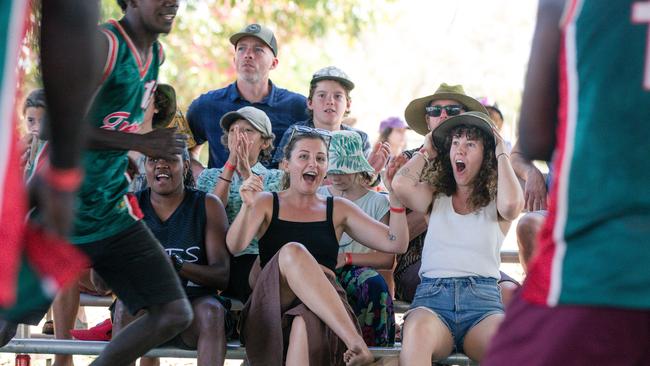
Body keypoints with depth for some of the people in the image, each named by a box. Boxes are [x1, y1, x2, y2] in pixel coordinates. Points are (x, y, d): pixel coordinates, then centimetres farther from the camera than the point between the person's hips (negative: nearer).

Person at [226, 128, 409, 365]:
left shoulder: (338, 209, 20)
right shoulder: (267, 203, 16)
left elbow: (395, 245, 11)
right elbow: (234, 247, -2)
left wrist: (395, 197, -4)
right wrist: (247, 207, -21)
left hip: (324, 305, 0)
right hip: (271, 304, 0)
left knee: (305, 324, -39)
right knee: (292, 251, -33)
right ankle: (355, 342, -45)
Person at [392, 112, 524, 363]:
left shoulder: (495, 204, 16)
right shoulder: (436, 197, 21)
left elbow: (512, 203, -10)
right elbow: (400, 185, 1)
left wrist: (502, 154, 7)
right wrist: (426, 152, 20)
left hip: (483, 298, -1)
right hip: (431, 297, 1)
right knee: (417, 331, -38)